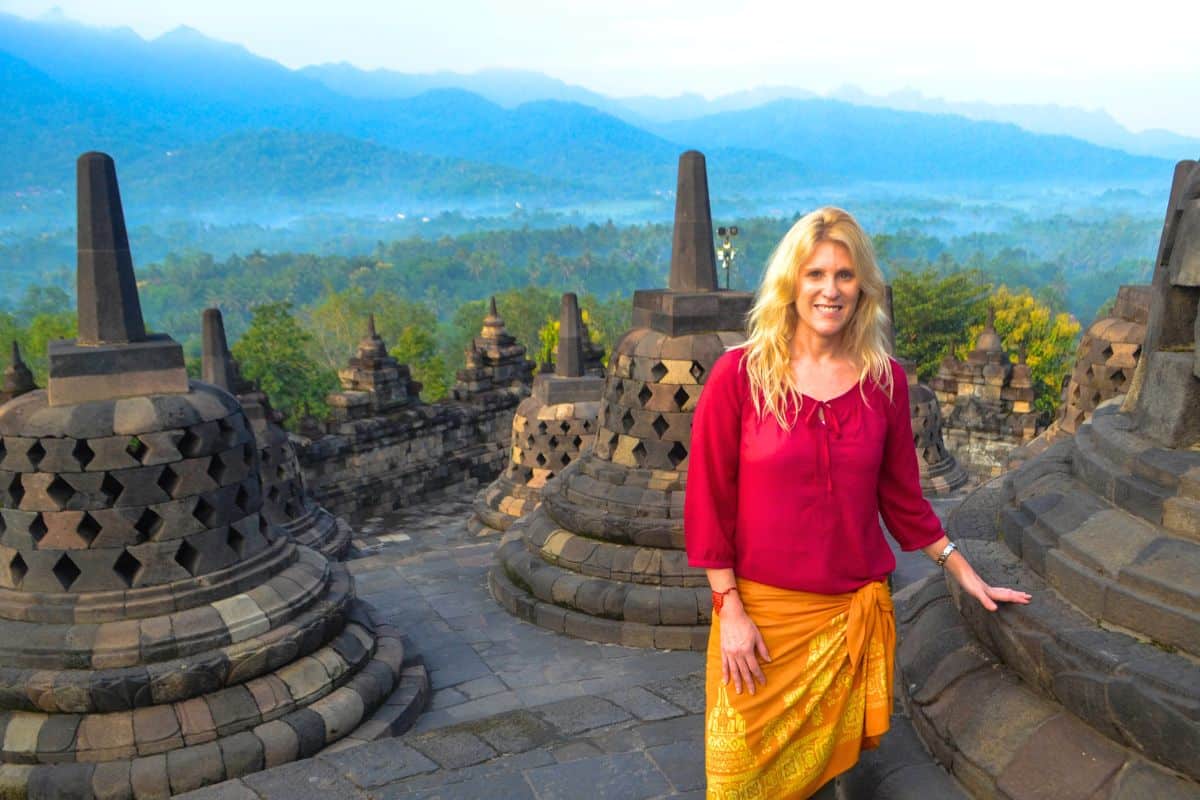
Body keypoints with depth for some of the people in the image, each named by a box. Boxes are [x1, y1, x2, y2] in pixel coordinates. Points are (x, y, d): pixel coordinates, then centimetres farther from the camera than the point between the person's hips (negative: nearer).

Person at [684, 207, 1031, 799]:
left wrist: (963, 572, 10)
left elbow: (901, 494, 10)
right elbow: (708, 500, -7)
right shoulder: (739, 374, -10)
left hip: (852, 612, 3)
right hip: (761, 611, -2)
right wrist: (729, 610, -9)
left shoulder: (884, 380, 0)